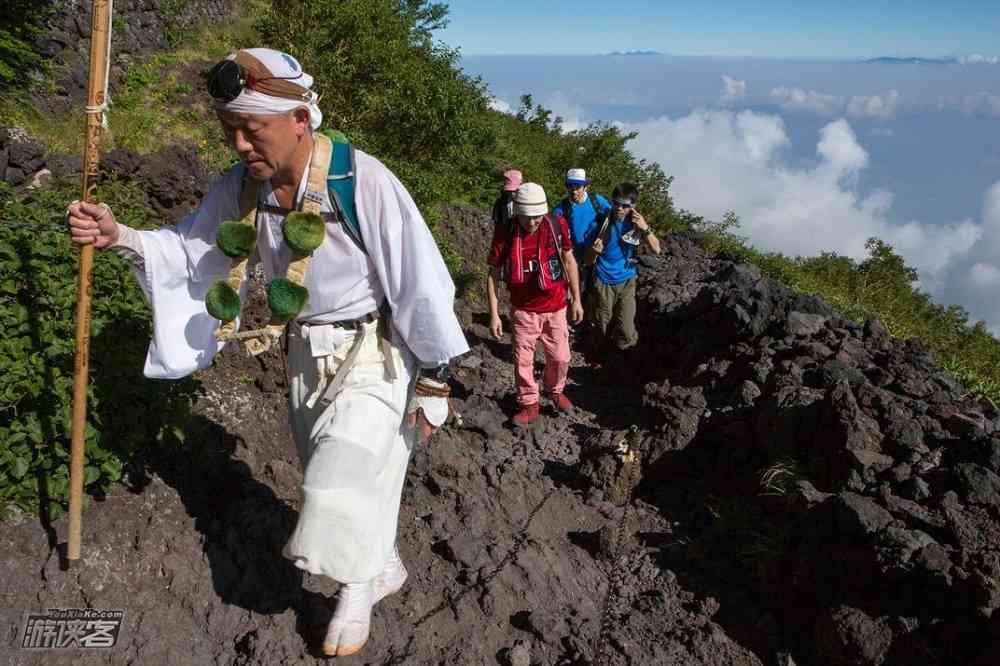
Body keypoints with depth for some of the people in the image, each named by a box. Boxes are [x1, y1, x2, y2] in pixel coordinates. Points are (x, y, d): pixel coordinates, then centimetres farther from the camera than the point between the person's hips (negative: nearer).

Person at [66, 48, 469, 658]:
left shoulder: (363, 180, -26)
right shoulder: (244, 186, -6)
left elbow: (419, 281, -21)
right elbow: (192, 248, 6)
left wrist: (434, 381, -16)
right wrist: (121, 237, -14)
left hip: (373, 357, -6)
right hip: (306, 356, 7)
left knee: (343, 483, -6)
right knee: (330, 477, 19)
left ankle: (357, 590, 26)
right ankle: (387, 568, 45)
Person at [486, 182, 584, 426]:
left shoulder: (557, 226, -13)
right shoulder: (504, 233, -16)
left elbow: (569, 261, 2)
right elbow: (493, 274, -7)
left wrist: (577, 300, 5)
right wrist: (494, 314, -8)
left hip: (555, 308, 1)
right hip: (523, 311, -1)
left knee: (560, 357, 12)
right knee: (523, 360, 6)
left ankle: (555, 390, 41)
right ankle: (529, 404, 27)